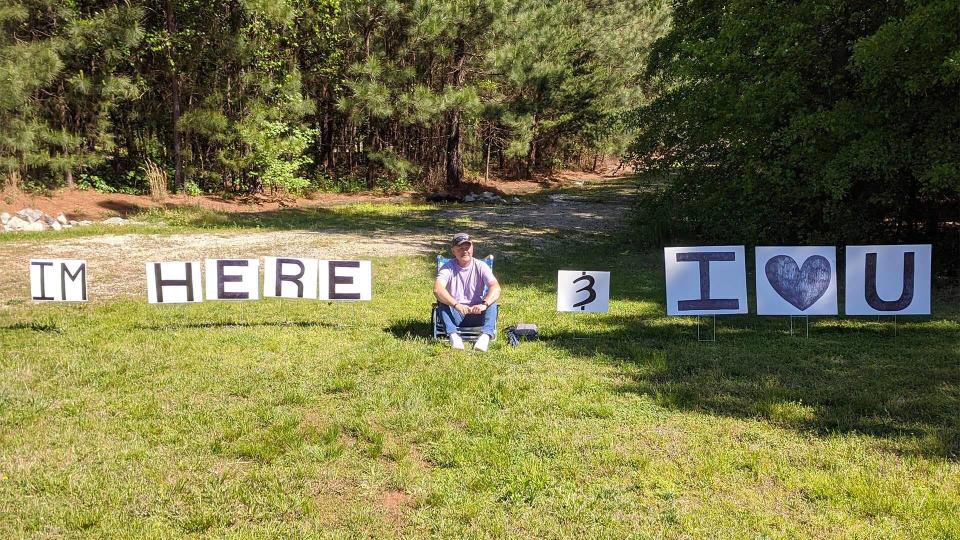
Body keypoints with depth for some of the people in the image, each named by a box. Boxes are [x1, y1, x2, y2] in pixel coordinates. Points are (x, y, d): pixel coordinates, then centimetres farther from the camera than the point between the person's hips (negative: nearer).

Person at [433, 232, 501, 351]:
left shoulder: (481, 266, -1)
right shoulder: (448, 267, -4)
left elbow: (496, 288, -17)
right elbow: (437, 289, -23)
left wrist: (484, 304, -38)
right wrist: (456, 305, -39)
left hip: (476, 314, 1)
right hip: (455, 314, -1)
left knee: (492, 303, -26)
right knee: (442, 303, -29)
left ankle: (486, 336, -46)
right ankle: (454, 335, -46)